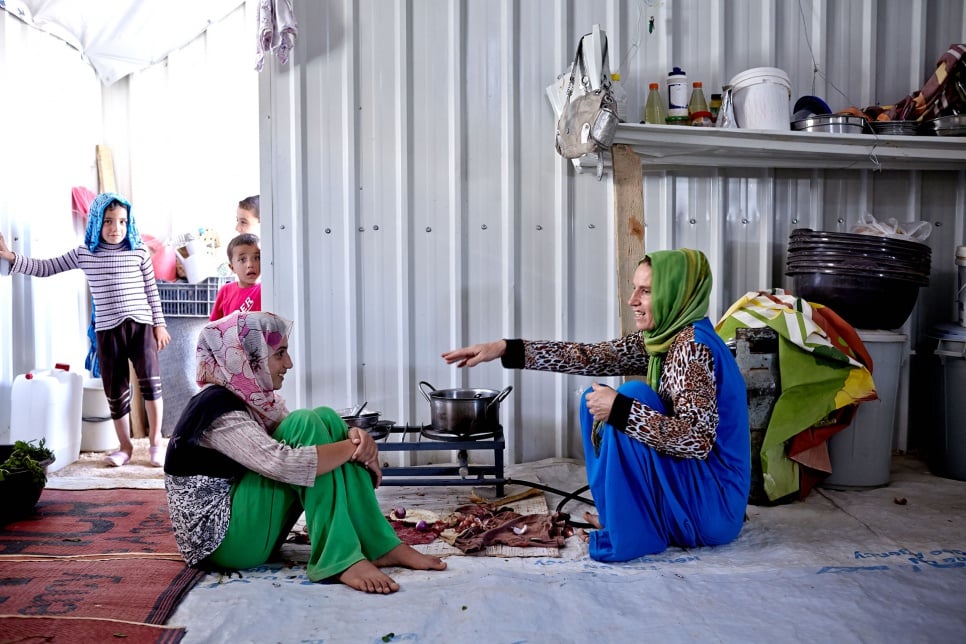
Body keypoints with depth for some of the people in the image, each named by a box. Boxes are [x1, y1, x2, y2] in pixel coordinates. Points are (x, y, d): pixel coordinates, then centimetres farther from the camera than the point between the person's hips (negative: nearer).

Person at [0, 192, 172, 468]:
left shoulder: (139, 251, 3)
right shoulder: (84, 254, 5)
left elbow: (151, 289, 6)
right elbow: (45, 268, 10)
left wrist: (159, 324, 4)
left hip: (141, 325, -2)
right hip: (107, 330, 2)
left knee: (150, 381, -15)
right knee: (115, 391, 7)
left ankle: (155, 442, 2)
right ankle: (125, 445, 23)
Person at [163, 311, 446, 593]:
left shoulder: (254, 397, 6)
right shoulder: (219, 409, -22)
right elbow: (285, 465, -36)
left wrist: (356, 437, -19)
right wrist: (353, 448, -22)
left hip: (247, 524, 9)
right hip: (220, 540, -9)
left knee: (325, 419, -5)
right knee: (304, 423, -21)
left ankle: (380, 546, -11)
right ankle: (340, 558, -25)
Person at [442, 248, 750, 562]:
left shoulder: (693, 345, -23)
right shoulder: (664, 337, 2)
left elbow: (698, 440, -31)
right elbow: (592, 357, -1)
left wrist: (620, 409, -33)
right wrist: (506, 349, -6)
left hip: (710, 505, -8)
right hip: (682, 480, 8)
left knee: (633, 395, -23)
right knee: (596, 399, 4)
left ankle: (632, 531, -12)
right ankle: (620, 513, 10)